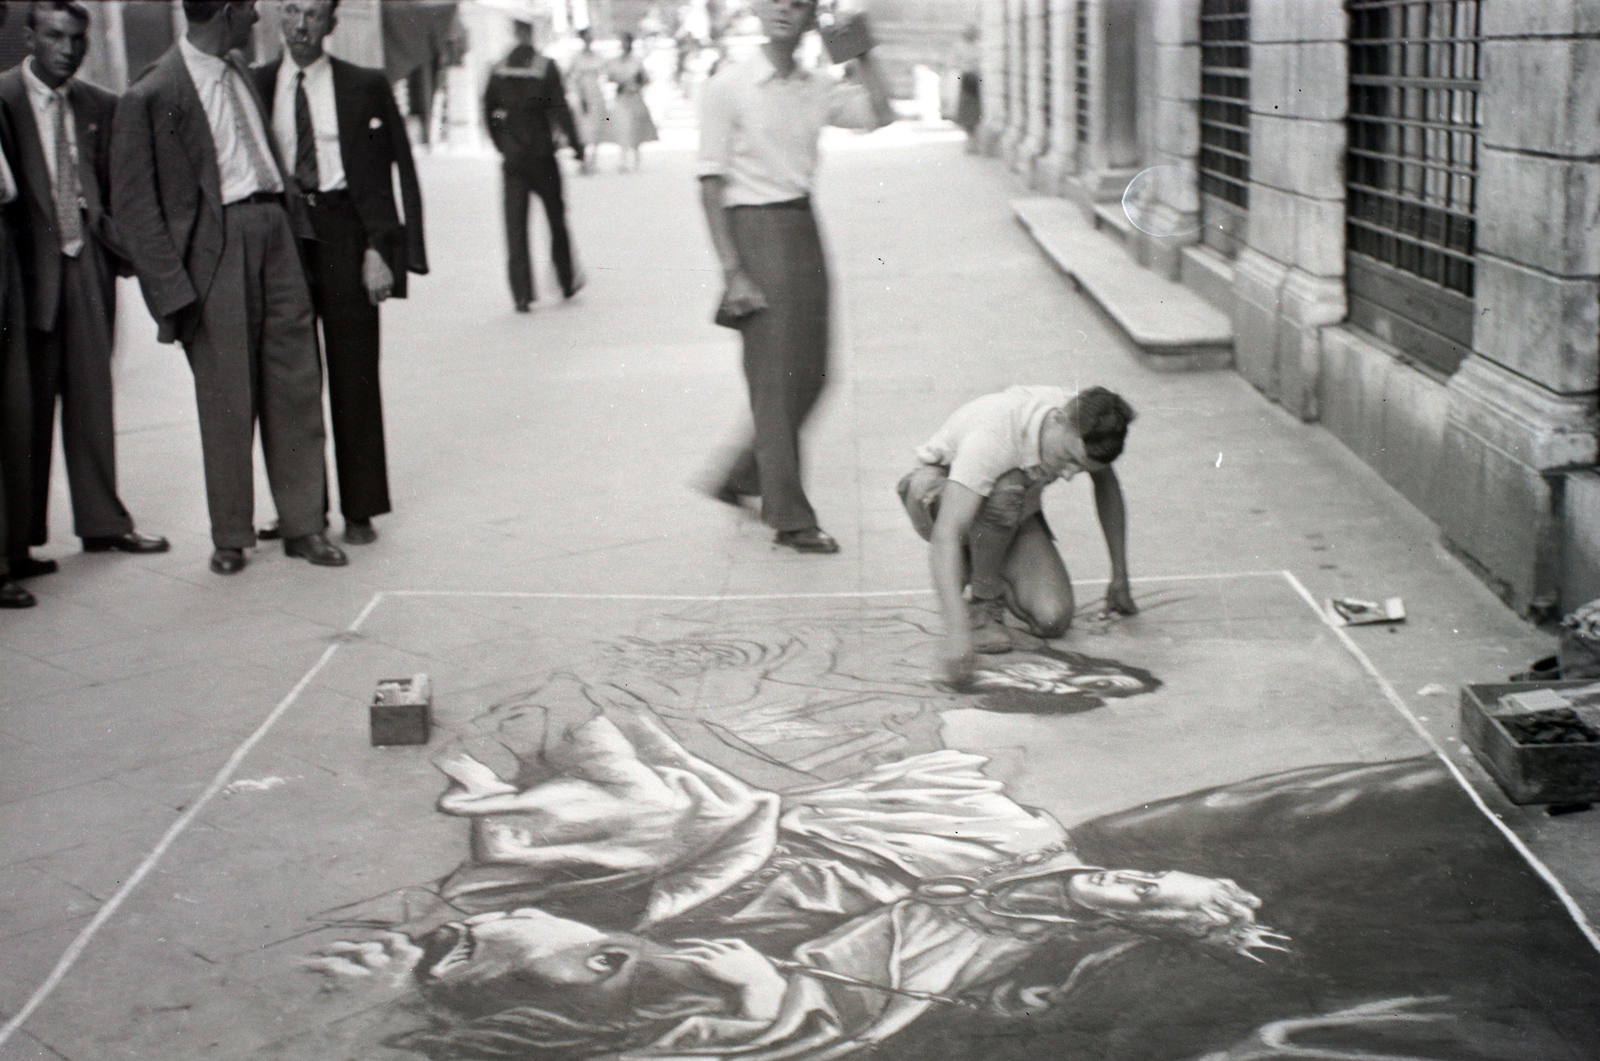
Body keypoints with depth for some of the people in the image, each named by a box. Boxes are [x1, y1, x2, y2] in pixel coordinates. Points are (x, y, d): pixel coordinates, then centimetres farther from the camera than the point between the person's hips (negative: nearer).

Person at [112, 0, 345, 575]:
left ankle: (303, 524, 17)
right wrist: (173, 290, -13)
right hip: (214, 244, -6)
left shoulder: (240, 73, 11)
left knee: (296, 382, 7)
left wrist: (293, 212, 11)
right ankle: (231, 537, 16)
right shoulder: (152, 95, -10)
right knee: (226, 396, 2)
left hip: (273, 230, 6)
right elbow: (133, 205, -9)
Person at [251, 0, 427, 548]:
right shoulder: (254, 87, 8)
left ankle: (360, 511, 9)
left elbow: (395, 171, 1)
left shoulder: (366, 88, 4)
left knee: (354, 378, 1)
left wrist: (379, 249, -8)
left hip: (345, 239, -2)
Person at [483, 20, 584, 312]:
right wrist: (576, 143, -2)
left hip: (512, 159, 2)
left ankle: (521, 294, -5)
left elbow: (488, 112, 6)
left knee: (515, 225, 2)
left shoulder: (499, 72, 1)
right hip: (542, 157, -2)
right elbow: (560, 109, -11)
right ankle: (567, 281, 23)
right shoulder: (546, 68, -9)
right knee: (556, 218, 14)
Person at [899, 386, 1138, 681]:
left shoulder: (1083, 425, -20)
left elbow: (1106, 483, 3)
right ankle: (983, 602, -17)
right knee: (1006, 489, -41)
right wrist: (957, 632, -55)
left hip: (1013, 515, 5)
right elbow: (946, 534, -46)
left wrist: (1120, 577, 2)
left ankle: (977, 566, 11)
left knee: (1052, 620, -18)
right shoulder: (991, 437, -39)